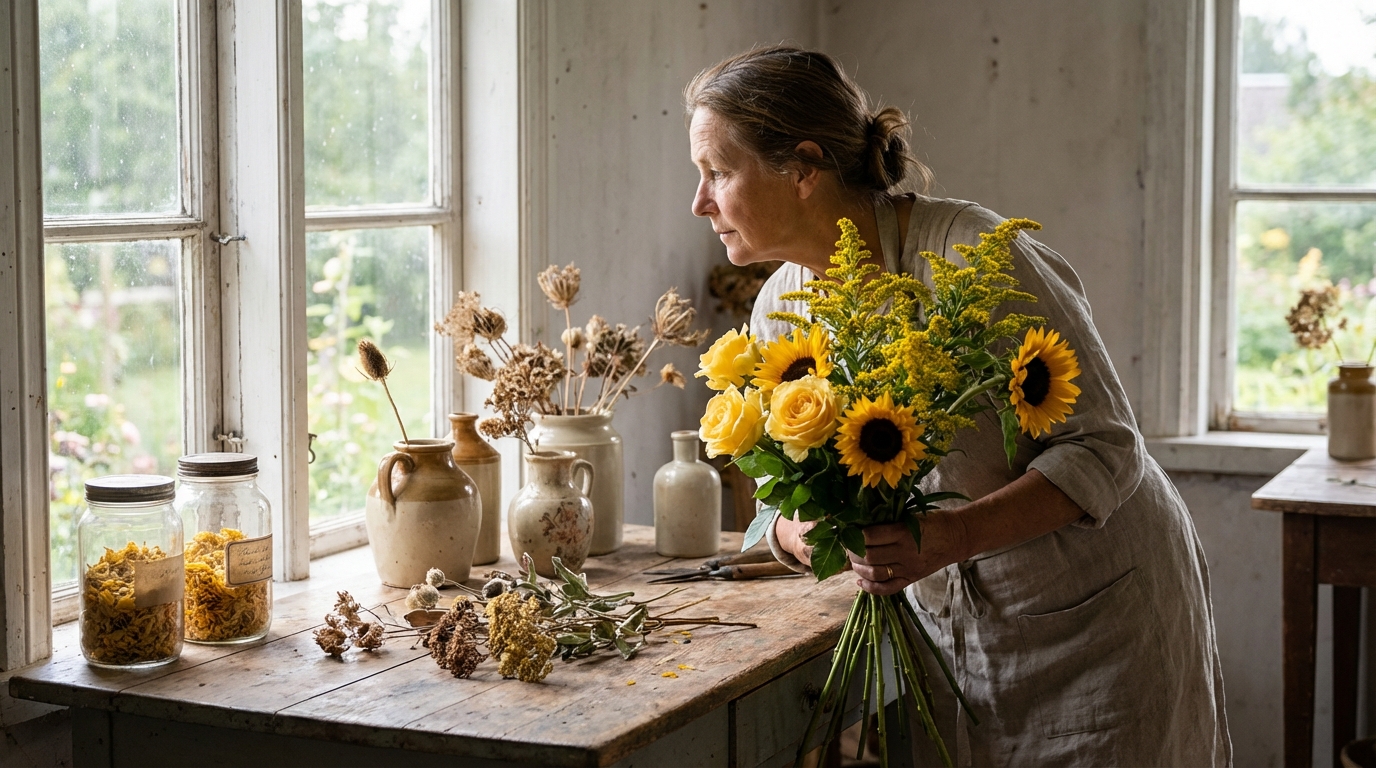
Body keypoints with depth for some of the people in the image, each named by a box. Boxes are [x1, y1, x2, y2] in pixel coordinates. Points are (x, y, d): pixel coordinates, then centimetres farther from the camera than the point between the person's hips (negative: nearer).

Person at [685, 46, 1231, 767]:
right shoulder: (779, 311, -4)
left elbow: (1105, 448, -22)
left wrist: (956, 535, -35)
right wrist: (796, 535, -21)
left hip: (1101, 607, -5)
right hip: (954, 621, 6)